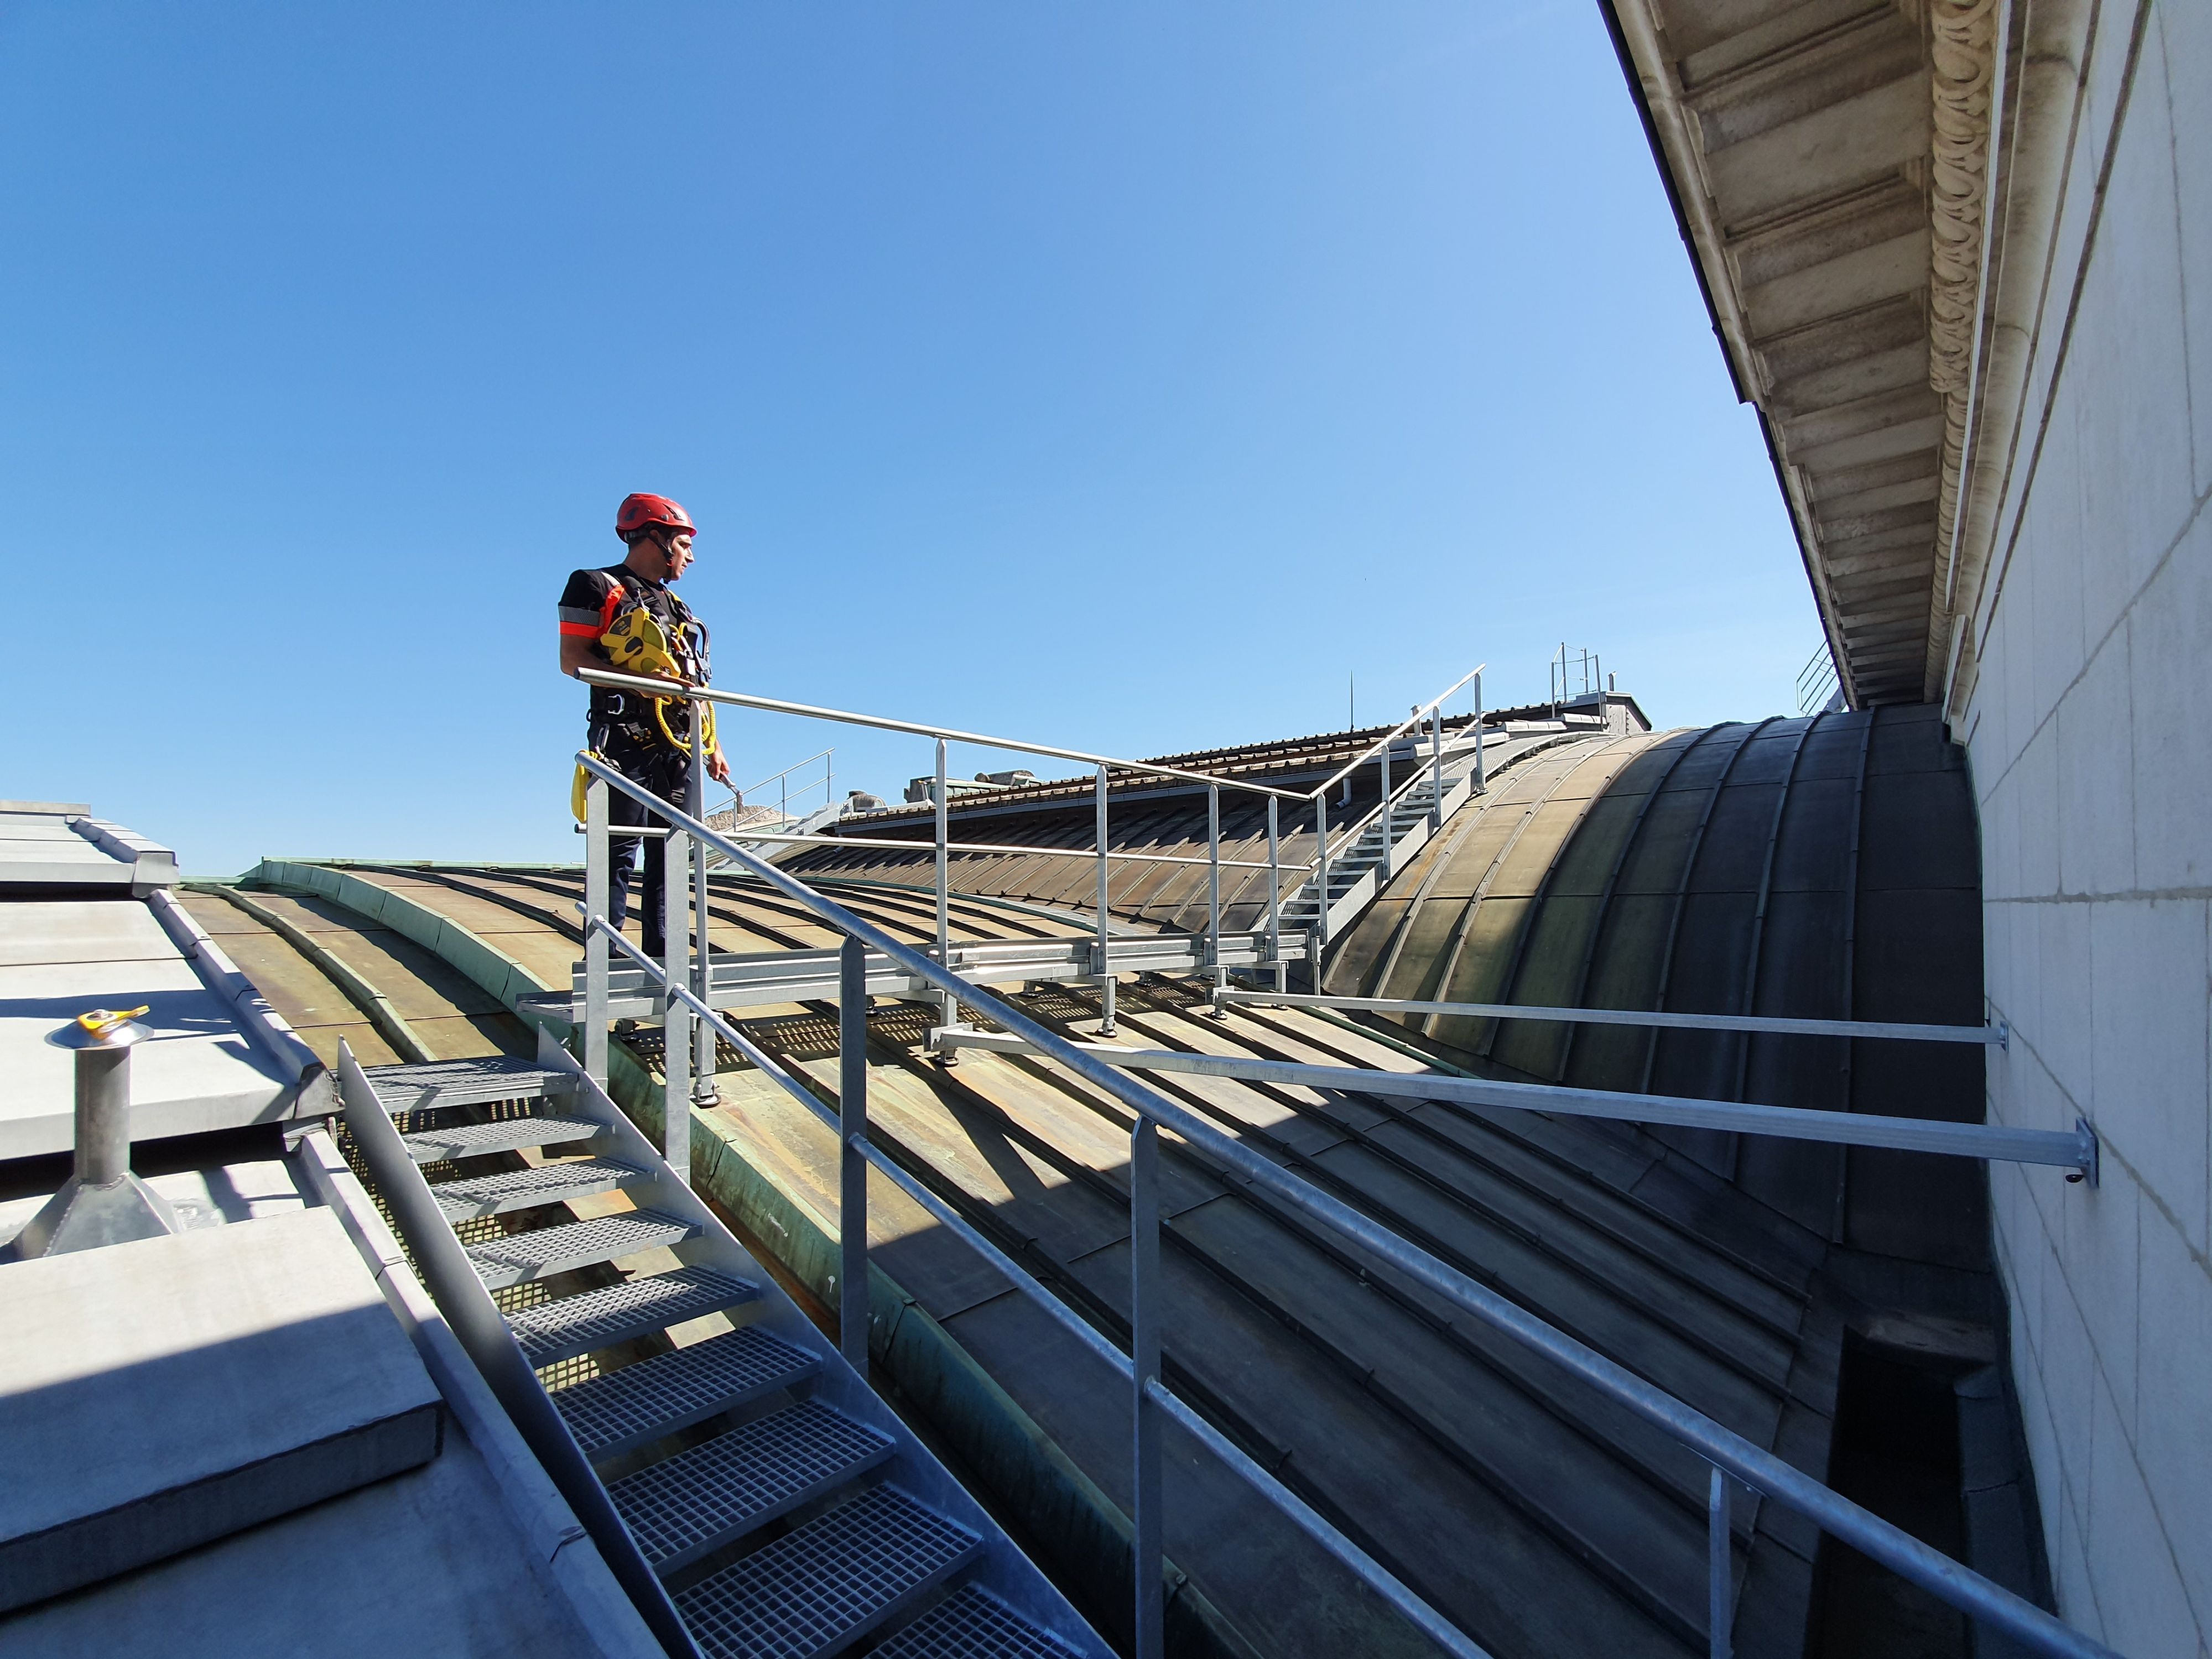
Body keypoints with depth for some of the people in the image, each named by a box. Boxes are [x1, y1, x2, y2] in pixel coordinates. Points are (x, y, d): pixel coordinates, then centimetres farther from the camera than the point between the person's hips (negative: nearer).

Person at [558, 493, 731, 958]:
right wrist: (642, 679, -19)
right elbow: (572, 661, -6)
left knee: (668, 855, 5)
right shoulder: (598, 588, 5)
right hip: (626, 741, -7)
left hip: (677, 746, 7)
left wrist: (712, 746, 15)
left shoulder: (676, 608, 25)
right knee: (619, 853, -8)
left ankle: (661, 960, 9)